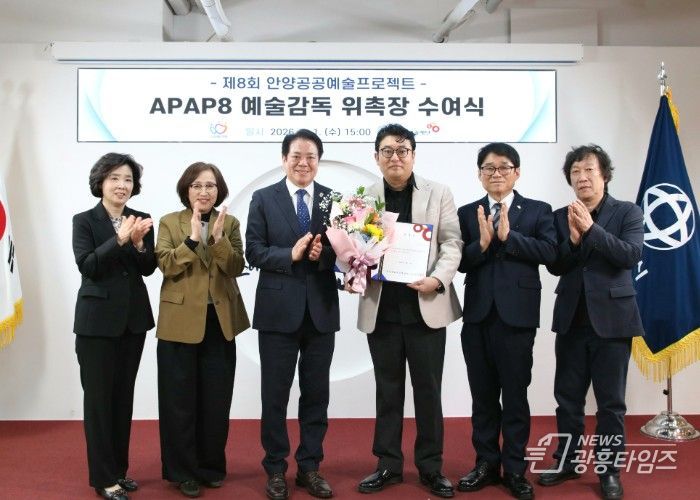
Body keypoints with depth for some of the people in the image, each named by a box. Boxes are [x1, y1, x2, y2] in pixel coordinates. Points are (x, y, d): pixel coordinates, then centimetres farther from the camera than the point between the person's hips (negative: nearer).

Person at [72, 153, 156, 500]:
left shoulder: (141, 220, 7)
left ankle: (119, 469, 24)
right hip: (97, 320, -4)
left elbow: (149, 268, 1)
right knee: (99, 396, 1)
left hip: (133, 318, 4)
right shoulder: (84, 221, -4)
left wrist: (138, 243, -17)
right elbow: (87, 266, -15)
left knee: (124, 395, 12)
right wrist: (119, 239, -25)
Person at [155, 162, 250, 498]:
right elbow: (166, 265, -11)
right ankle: (182, 470, 16)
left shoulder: (230, 223, 7)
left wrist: (218, 239, -19)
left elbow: (236, 268, -5)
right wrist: (192, 239, -22)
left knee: (216, 398, 9)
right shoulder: (169, 222, 1)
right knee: (181, 399, 5)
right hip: (181, 321, -2)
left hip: (220, 321, 2)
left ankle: (211, 465, 24)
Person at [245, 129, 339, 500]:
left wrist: (323, 254, -17)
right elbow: (253, 252, -5)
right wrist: (291, 254, -17)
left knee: (316, 393, 10)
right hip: (279, 309, -2)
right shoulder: (263, 199, 2)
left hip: (321, 310, 2)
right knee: (275, 394, 7)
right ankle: (275, 469, 21)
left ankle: (309, 467, 23)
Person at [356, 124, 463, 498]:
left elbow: (451, 243, -1)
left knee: (428, 390, 6)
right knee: (388, 390, 11)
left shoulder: (439, 194, 5)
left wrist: (438, 279, -17)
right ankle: (388, 464, 22)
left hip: (426, 306, -1)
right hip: (381, 308, 1)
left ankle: (431, 467, 19)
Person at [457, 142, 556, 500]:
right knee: (483, 395, 11)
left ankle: (515, 469, 16)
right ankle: (486, 463, 23)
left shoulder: (538, 211, 5)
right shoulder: (467, 213, 9)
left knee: (515, 395, 4)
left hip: (517, 314, -2)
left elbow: (549, 252, -10)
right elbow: (459, 261, -1)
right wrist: (482, 243, -18)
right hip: (478, 314, 3)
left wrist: (508, 236, -14)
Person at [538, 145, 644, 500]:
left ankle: (609, 470, 17)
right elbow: (555, 266, -1)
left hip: (611, 318, -3)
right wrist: (573, 237, -18)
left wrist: (591, 228, -20)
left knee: (610, 402, 5)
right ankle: (566, 462, 24)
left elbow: (631, 255, -16)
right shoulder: (561, 217, 6)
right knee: (568, 398, 10)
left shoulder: (628, 213, -1)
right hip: (572, 319, 3)